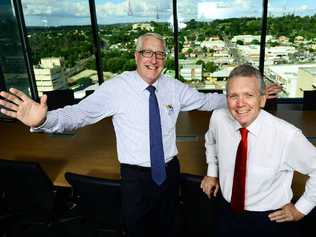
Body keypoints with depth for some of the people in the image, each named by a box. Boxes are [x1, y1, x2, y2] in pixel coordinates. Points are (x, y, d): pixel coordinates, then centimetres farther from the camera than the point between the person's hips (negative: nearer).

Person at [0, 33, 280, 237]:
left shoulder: (175, 87, -4)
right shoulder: (116, 88, -17)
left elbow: (206, 100, 5)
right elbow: (79, 113, -22)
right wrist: (43, 120, -41)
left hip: (170, 171, 4)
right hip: (136, 175, -3)